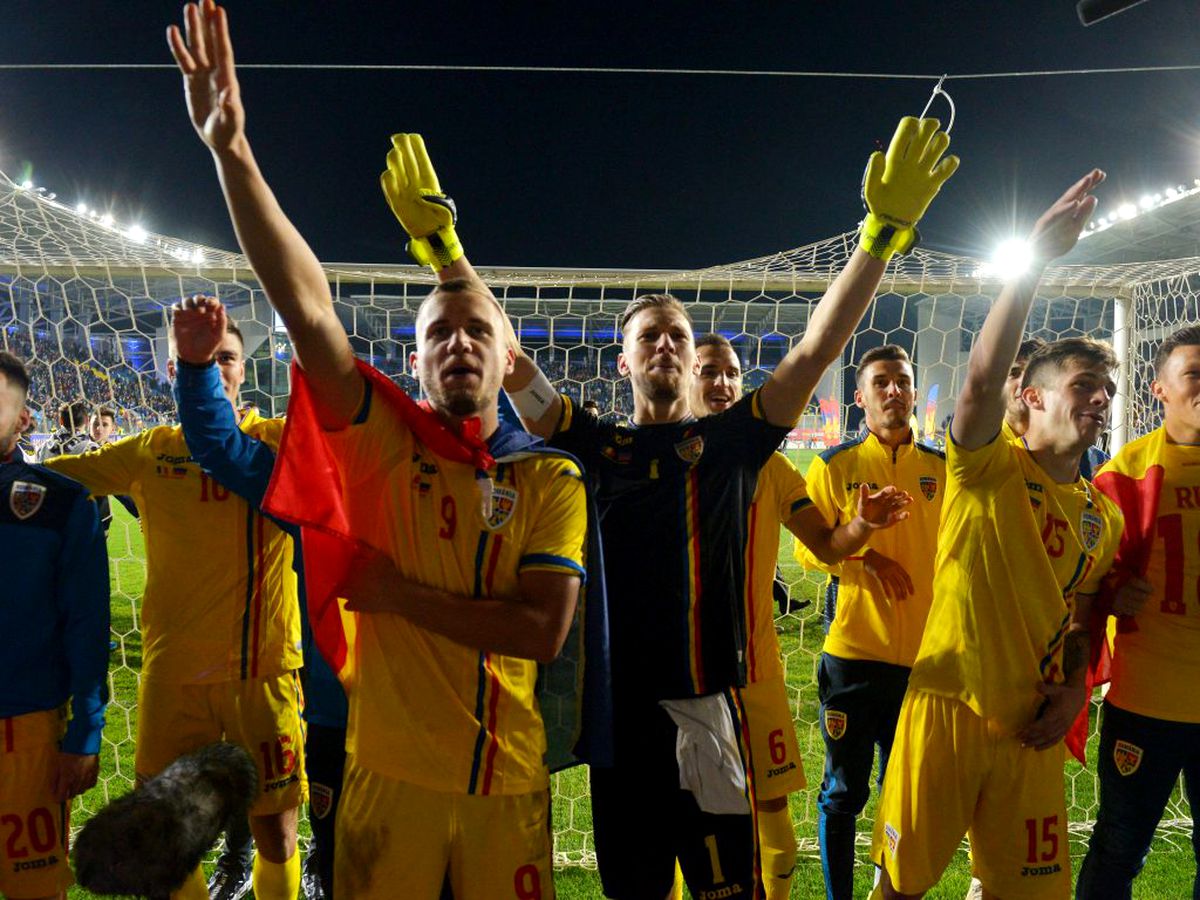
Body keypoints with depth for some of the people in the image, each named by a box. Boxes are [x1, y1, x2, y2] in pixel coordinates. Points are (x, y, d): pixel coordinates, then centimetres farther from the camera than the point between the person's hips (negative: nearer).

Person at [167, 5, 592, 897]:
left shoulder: (552, 479, -3)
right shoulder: (383, 440, -3)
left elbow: (543, 630, -12)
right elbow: (308, 308, -15)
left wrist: (402, 594, -13)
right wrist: (232, 150, -23)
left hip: (508, 779, 1)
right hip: (390, 773, 0)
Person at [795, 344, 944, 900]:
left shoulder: (942, 468, 8)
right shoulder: (834, 465, 0)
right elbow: (808, 549, -2)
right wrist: (864, 556, -16)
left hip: (925, 655, 3)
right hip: (853, 651, -2)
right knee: (844, 791, 7)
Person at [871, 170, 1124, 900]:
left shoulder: (1105, 519, 10)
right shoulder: (989, 470, -6)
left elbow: (1081, 616, 18)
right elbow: (984, 378, -24)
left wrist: (1074, 689, -1)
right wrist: (1036, 257, -28)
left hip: (1032, 726, 5)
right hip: (948, 707, -5)